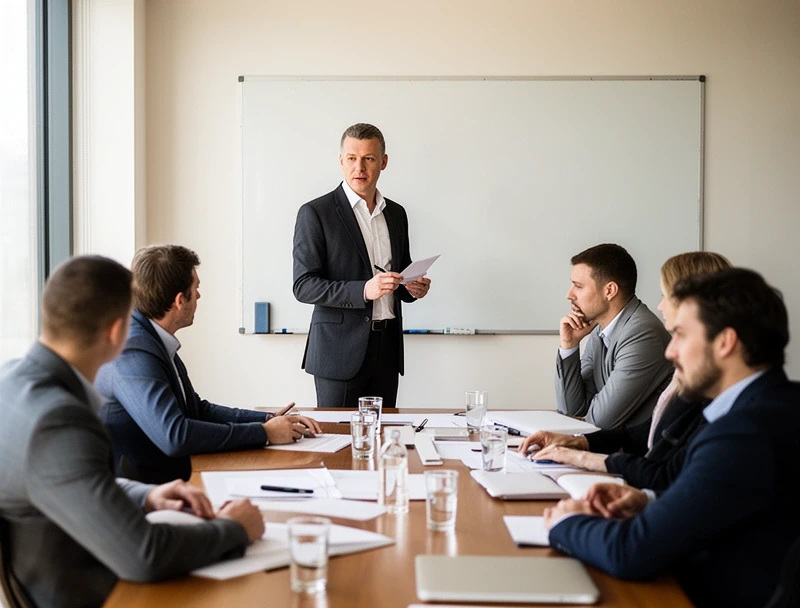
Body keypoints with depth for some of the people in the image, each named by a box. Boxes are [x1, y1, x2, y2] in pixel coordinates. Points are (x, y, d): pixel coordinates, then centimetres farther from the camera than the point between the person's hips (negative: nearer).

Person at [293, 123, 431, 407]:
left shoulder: (396, 214, 12)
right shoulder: (315, 213, -6)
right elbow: (304, 286, -11)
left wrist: (412, 287, -1)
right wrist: (363, 290, -23)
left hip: (387, 349, 5)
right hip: (341, 349, -5)